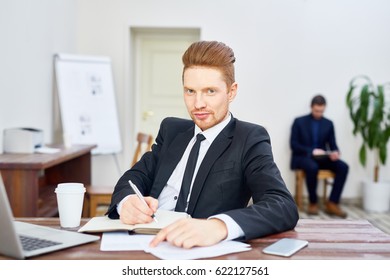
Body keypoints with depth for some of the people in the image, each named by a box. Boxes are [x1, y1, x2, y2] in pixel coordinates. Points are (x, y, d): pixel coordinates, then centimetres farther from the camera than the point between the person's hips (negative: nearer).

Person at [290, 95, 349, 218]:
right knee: (312, 167, -38)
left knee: (343, 167, -23)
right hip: (303, 157, -4)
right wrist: (312, 151, -19)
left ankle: (332, 203, -19)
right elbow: (293, 144, -6)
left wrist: (335, 152, -17)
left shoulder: (328, 123, 12)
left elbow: (333, 144, 9)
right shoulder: (299, 121, 1)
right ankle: (313, 202, -19)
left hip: (321, 157, 4)